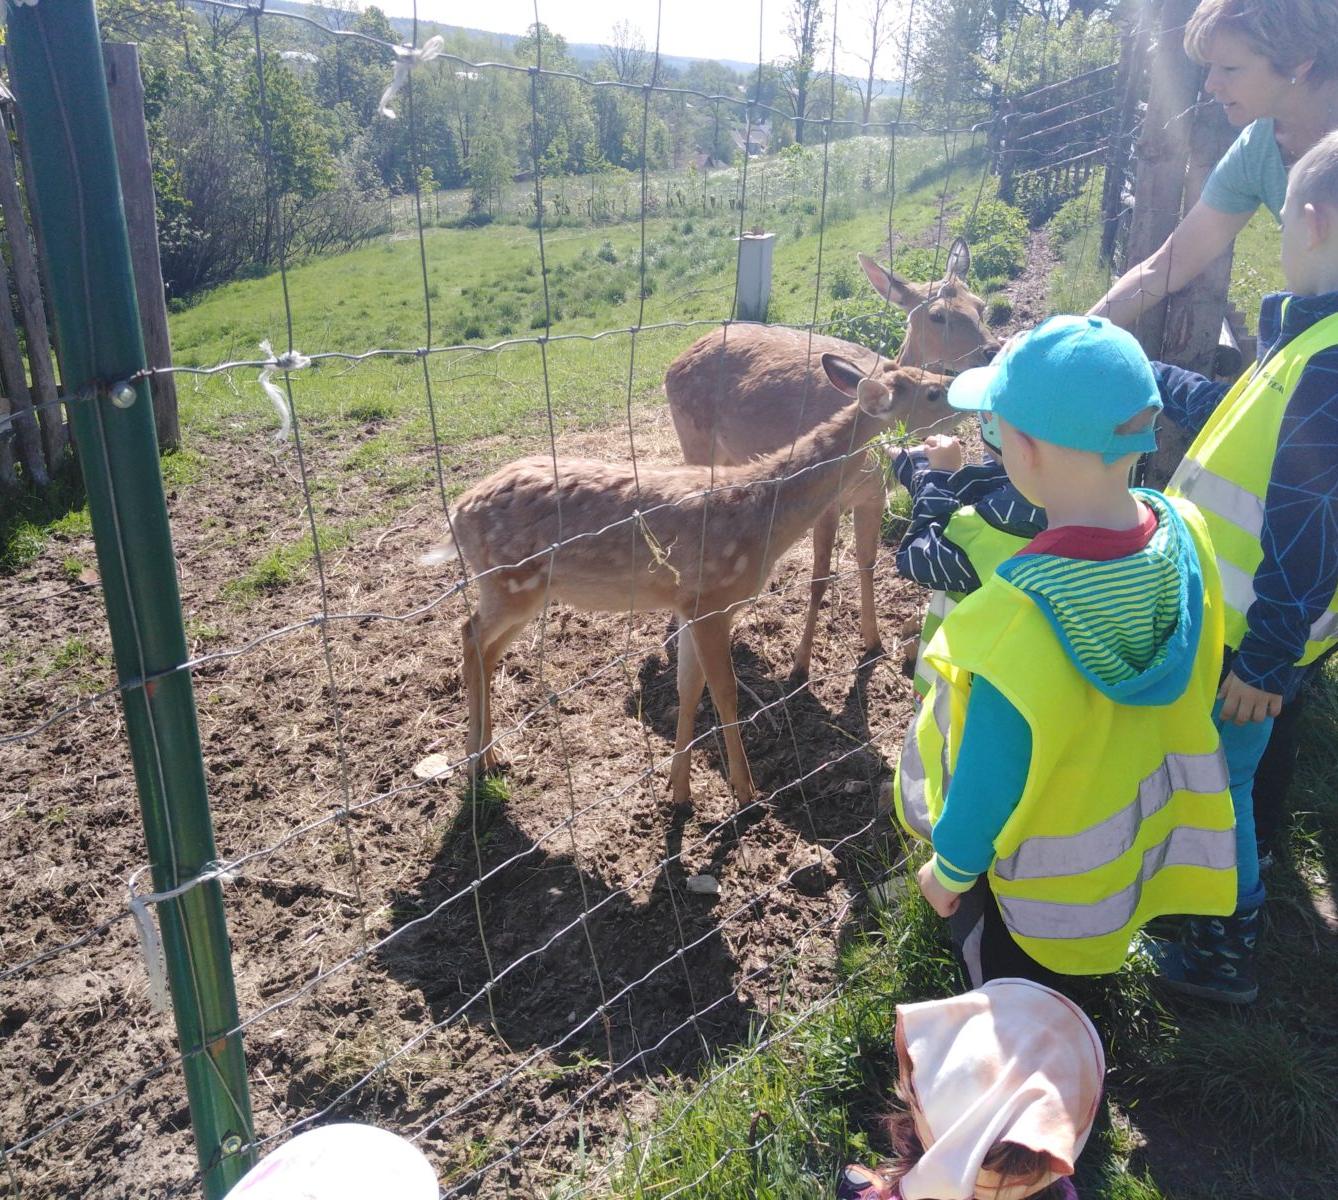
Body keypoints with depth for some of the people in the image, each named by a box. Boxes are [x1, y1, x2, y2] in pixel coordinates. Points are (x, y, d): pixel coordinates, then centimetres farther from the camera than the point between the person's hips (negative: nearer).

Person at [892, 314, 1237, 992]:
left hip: (1033, 872, -6)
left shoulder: (1022, 613, -40)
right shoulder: (1182, 533, -20)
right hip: (1134, 828, 6)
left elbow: (992, 773, -26)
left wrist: (950, 869, -9)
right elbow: (1188, 690, -2)